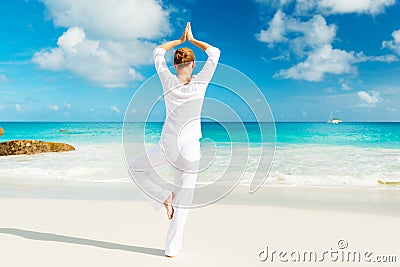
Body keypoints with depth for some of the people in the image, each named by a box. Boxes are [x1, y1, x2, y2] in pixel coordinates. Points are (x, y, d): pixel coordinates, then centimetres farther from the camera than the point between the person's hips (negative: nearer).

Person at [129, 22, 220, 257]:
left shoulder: (168, 81, -4)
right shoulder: (200, 83, -6)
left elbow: (158, 51, 15)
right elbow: (215, 53, 9)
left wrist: (179, 40, 23)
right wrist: (192, 40, 16)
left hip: (167, 145, 0)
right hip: (190, 149, 0)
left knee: (136, 169, 26)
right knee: (183, 201, 11)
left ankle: (163, 196, 8)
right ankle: (173, 247, 16)